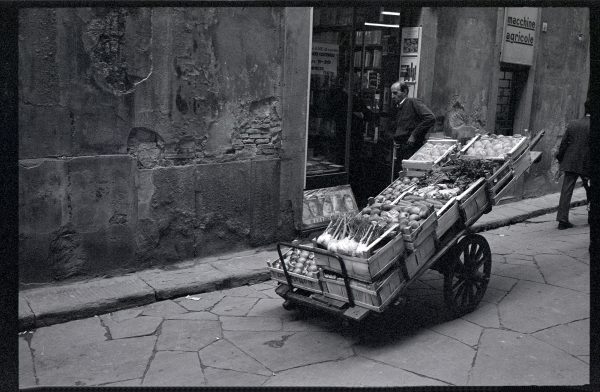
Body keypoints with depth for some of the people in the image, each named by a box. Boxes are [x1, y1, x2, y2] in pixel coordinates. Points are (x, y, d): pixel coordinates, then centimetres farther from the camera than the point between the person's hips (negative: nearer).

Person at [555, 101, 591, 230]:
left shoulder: (572, 124, 4)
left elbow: (563, 144, 5)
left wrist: (560, 159, 15)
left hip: (570, 164, 3)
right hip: (586, 165, -3)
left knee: (566, 191, 1)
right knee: (590, 190, 17)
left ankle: (562, 219, -4)